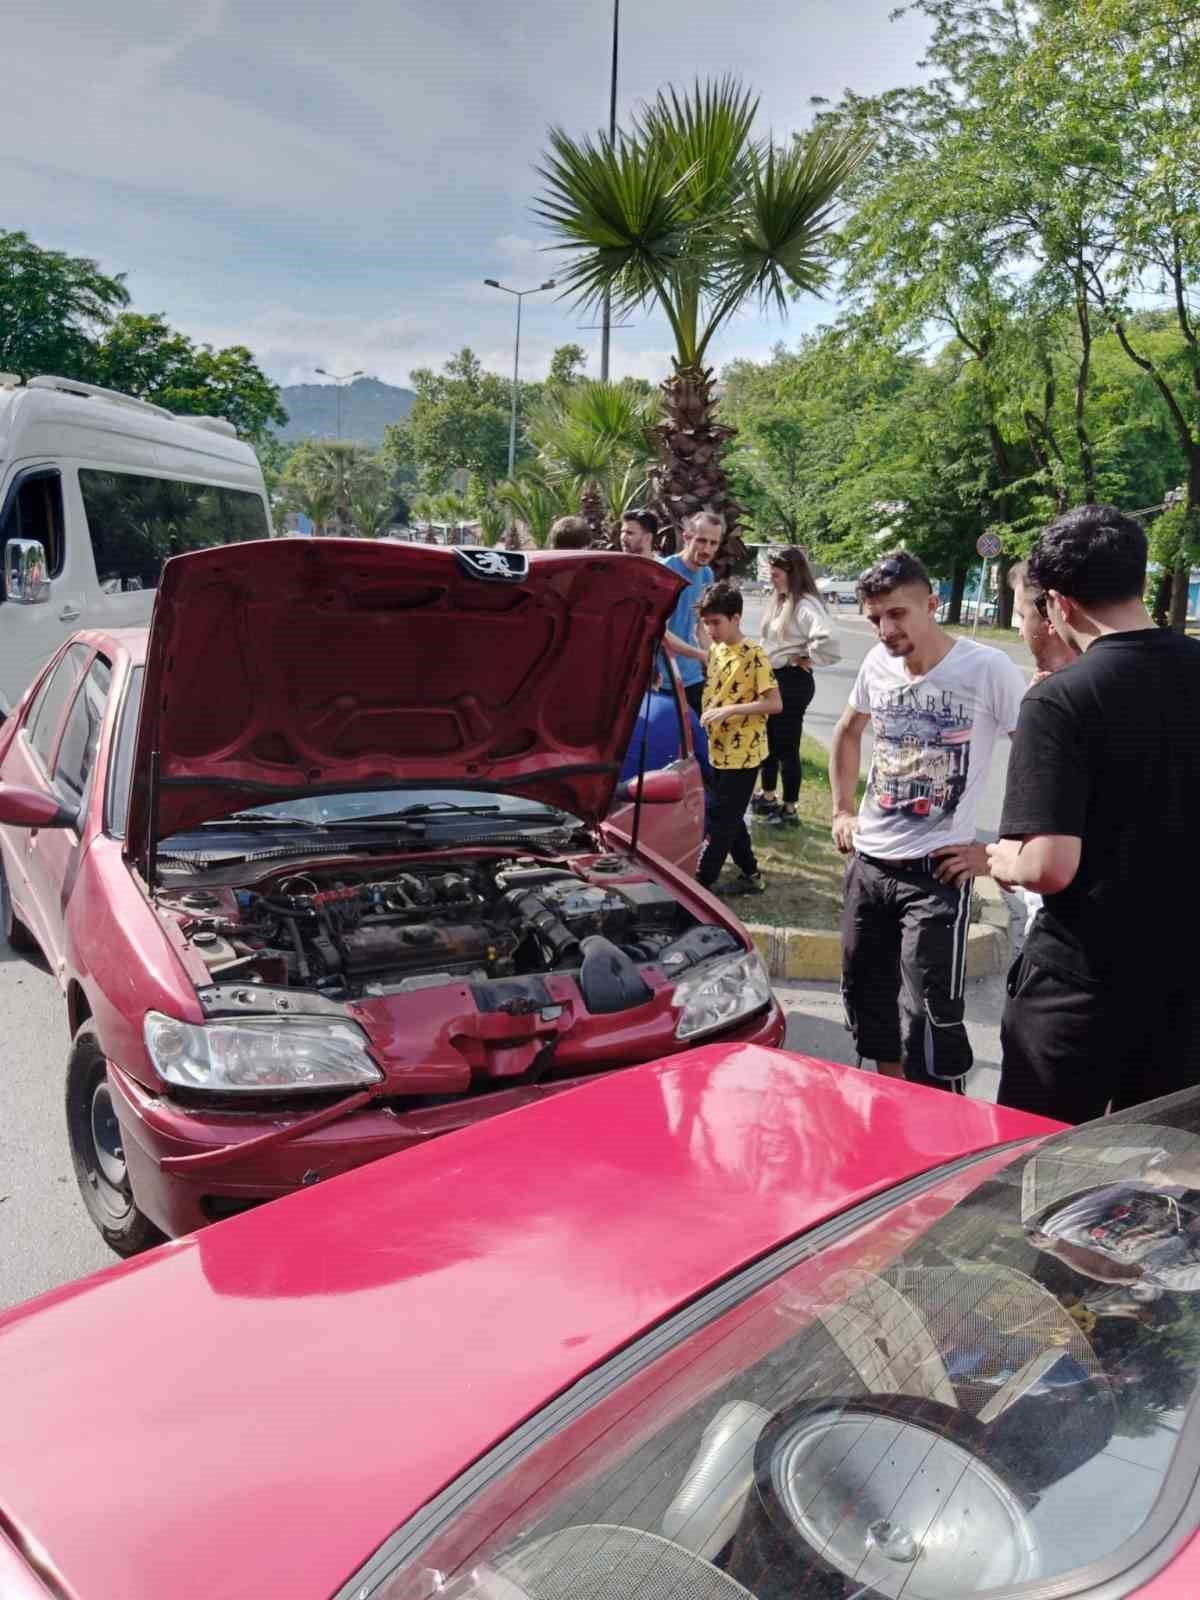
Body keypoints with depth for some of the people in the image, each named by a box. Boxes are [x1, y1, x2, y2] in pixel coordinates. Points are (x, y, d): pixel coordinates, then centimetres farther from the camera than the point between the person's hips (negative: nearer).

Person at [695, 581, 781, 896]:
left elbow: (775, 704, -19)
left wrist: (729, 710, -24)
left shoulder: (754, 655, -16)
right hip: (719, 751, 8)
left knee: (719, 821, -2)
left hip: (743, 755, -8)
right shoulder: (716, 651, 8)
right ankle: (751, 874, 26)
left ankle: (702, 882, 5)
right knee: (730, 818, 15)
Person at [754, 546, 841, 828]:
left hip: (792, 682, -9)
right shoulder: (779, 602, 9)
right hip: (772, 678, 9)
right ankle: (767, 796, 35)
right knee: (768, 740, 19)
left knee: (786, 745, 0)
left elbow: (828, 641, -35)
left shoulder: (806, 605, -20)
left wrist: (805, 661, -20)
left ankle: (789, 809, 12)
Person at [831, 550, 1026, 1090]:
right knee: (865, 996, 16)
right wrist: (841, 810, 15)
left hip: (936, 872, -6)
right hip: (867, 862, 6)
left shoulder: (988, 670, -15)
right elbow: (847, 734, 22)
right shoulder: (877, 663, 3)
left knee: (927, 1016, -10)